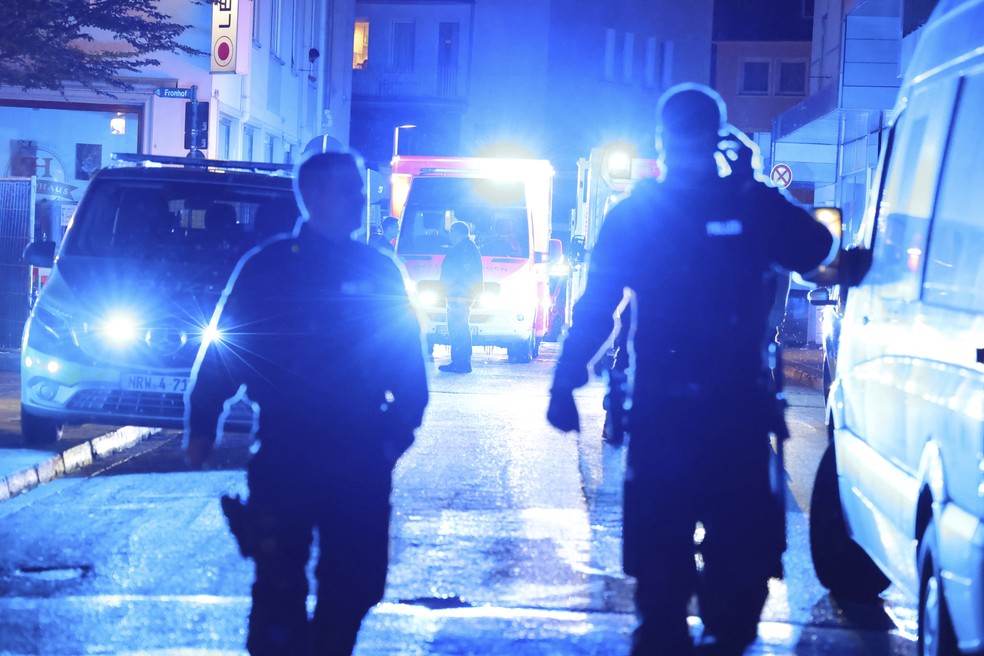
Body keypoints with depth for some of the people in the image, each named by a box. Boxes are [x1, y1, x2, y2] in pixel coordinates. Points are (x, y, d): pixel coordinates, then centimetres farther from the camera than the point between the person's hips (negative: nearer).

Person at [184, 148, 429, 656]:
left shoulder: (380, 270, 9)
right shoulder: (268, 266, 0)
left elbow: (408, 357, 13)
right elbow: (221, 346, -1)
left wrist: (399, 425, 3)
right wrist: (201, 428, -6)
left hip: (360, 461, 3)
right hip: (284, 457, -3)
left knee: (354, 585, 7)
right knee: (279, 583, -2)